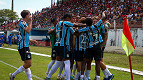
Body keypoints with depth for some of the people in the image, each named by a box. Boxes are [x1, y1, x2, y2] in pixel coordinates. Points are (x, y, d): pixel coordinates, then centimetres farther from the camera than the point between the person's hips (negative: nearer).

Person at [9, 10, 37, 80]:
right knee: (28, 63, -13)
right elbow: (28, 31, -28)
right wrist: (31, 22, -16)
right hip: (23, 46, -11)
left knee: (27, 64, 11)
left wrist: (31, 41, 21)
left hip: (25, 46, 11)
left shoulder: (25, 23, 18)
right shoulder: (21, 23, -11)